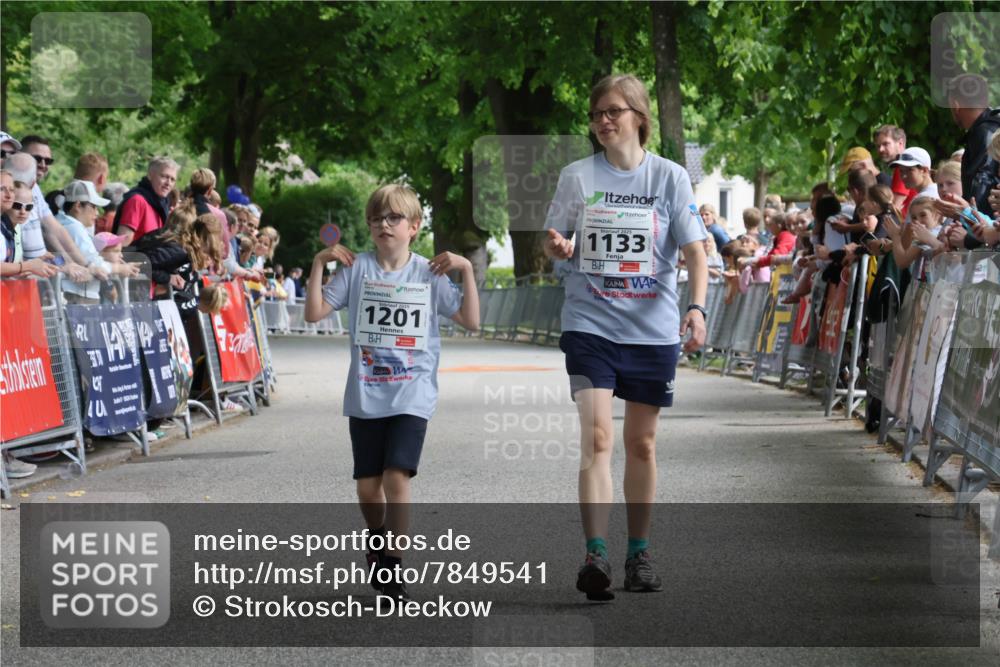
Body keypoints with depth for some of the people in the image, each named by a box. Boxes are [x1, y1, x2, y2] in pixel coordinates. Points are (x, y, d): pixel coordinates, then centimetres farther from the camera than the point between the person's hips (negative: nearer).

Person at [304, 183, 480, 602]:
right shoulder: (357, 269, 3)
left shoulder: (429, 274, 2)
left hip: (412, 396, -2)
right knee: (368, 486, 5)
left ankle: (391, 565, -8)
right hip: (365, 397, 2)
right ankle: (378, 538, 35)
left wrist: (466, 270, -9)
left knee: (397, 477, -16)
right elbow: (314, 313, 0)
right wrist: (318, 265, -7)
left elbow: (471, 321, -1)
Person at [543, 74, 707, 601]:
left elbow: (694, 250, -1)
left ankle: (639, 552, 24)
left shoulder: (669, 176, 1)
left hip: (653, 327, 1)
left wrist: (696, 307, -17)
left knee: (642, 444, 10)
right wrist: (558, 247, -13)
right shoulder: (577, 176, 3)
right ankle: (595, 556, -21)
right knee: (597, 437, -15)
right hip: (589, 324, -1)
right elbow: (555, 244, 11)